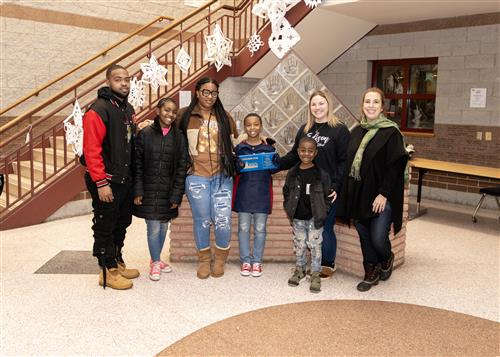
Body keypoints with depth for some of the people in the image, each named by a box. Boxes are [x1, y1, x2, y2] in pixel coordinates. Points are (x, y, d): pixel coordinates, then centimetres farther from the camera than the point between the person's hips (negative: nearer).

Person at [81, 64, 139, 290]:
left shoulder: (128, 109, 13)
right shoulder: (98, 110, -14)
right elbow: (91, 150, -20)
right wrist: (101, 183, -22)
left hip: (125, 179, 9)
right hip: (106, 182, -8)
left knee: (122, 223, 18)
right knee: (105, 227, 3)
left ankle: (117, 263, 33)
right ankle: (108, 272, 15)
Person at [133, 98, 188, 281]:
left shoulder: (179, 137, 1)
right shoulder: (144, 134, -3)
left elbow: (181, 167, 0)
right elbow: (137, 165, -3)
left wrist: (176, 195, -4)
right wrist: (137, 191, -8)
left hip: (167, 192, 2)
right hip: (149, 190, -2)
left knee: (163, 226, 12)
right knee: (154, 228, -2)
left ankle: (156, 258, 32)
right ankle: (155, 263, 17)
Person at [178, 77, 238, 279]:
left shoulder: (224, 117, 10)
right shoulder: (184, 115, 3)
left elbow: (234, 141, 20)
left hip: (222, 175, 1)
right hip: (196, 176, -1)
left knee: (223, 220, -2)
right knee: (202, 220, 9)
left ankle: (221, 258, 24)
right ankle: (204, 259, 30)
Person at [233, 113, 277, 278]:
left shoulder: (269, 147, 2)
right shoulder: (239, 148, 2)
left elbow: (273, 170, 6)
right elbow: (234, 170, 2)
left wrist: (276, 162, -15)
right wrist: (238, 167, -20)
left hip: (262, 193, 0)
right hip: (244, 192, 0)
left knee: (260, 229, 7)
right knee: (243, 227, 7)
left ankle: (257, 261, 19)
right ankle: (245, 260, 18)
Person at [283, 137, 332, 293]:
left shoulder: (322, 174, -9)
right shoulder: (292, 173, 0)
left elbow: (327, 195, -3)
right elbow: (286, 192, 10)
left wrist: (323, 213, -6)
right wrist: (289, 210, 3)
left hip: (315, 218, -3)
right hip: (298, 218, 3)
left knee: (315, 245, 4)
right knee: (299, 244, 15)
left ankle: (315, 274, 17)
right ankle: (300, 269, 33)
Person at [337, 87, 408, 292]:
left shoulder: (391, 132, -8)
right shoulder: (356, 132, 9)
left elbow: (395, 166, -12)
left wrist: (383, 194, -16)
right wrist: (349, 194, 7)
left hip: (380, 197, -5)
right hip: (358, 195, 5)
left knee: (378, 238, -5)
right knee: (364, 237, 10)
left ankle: (386, 259, 30)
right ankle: (371, 273, 29)